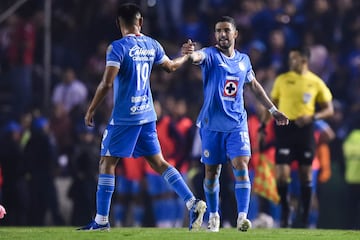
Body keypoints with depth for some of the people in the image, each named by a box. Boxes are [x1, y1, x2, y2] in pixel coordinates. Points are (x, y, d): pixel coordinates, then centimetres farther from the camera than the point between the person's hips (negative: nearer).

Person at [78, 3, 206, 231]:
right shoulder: (152, 45, 7)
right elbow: (170, 66, 25)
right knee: (159, 163, 11)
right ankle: (193, 202, -2)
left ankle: (101, 220, 2)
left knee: (107, 163, 2)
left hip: (124, 117, -6)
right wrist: (186, 56, 46)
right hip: (147, 115, 6)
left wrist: (91, 109, -7)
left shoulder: (118, 48, -12)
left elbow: (107, 83, -18)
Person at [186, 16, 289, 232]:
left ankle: (242, 216, -19)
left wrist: (273, 110, 26)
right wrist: (190, 55, -57)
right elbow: (199, 57, -32)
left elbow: (254, 85, 23)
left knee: (241, 166, -15)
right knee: (212, 172, 6)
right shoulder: (211, 55, -6)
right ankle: (214, 216, 23)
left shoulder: (244, 60, 7)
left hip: (237, 123, 2)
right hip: (212, 123, -2)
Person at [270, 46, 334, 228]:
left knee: (306, 174, 6)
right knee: (282, 174, -9)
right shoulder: (282, 80, 5)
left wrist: (313, 117, -12)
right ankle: (285, 211, 9)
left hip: (305, 130, 0)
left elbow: (329, 109, 6)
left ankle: (305, 216, 14)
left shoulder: (316, 82, 2)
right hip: (284, 129, 0)